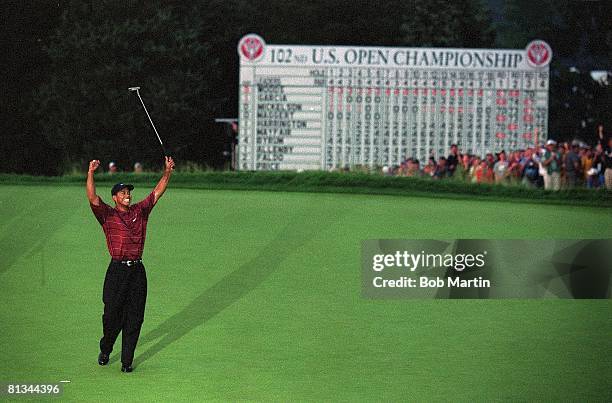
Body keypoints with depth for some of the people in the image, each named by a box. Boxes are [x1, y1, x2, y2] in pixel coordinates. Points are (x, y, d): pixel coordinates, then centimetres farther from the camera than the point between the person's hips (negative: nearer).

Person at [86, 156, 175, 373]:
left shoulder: (139, 211, 12)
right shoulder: (108, 215, 2)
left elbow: (157, 193, 14)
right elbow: (93, 198, -12)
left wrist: (167, 172, 4)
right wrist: (90, 173, -23)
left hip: (137, 271, 3)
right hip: (117, 271, -3)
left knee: (134, 318, 2)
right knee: (112, 315, 2)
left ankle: (127, 361, 7)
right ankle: (105, 351, 27)